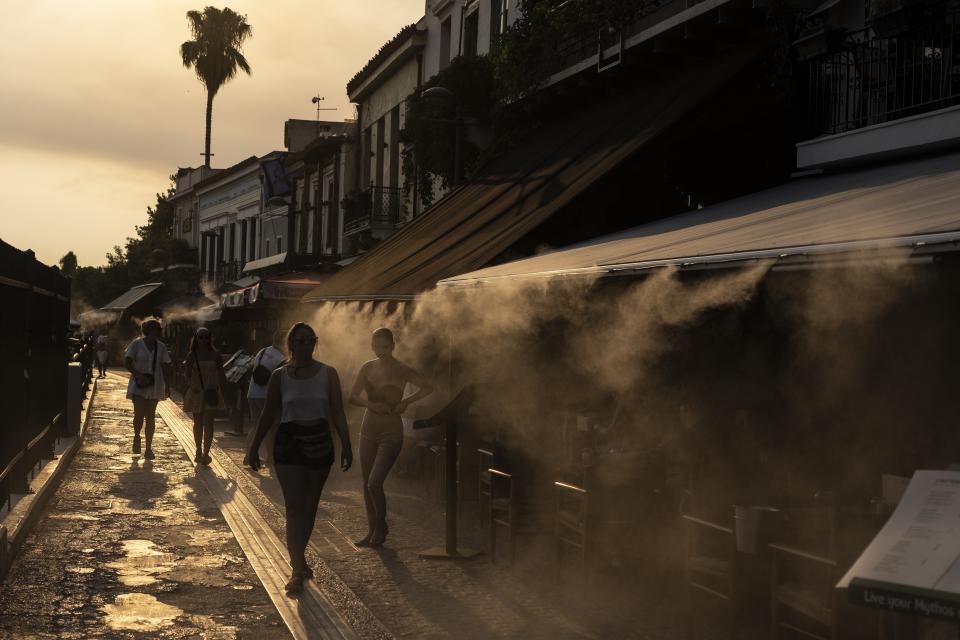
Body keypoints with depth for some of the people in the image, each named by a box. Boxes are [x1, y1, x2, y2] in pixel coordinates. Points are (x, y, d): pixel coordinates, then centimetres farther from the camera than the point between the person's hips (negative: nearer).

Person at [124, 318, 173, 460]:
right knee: (139, 414, -13)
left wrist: (167, 386, 7)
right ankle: (136, 437, 16)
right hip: (138, 385, -3)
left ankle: (148, 448, 8)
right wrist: (137, 374, -23)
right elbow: (126, 362, -8)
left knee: (150, 417, 3)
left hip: (154, 386, 3)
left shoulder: (161, 347, 8)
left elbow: (165, 367, 12)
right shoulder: (136, 344, -3)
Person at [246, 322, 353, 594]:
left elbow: (338, 413, 1)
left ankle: (298, 560, 26)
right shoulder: (279, 376, 1)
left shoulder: (328, 374, 1)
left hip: (320, 444, 2)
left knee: (309, 507, 10)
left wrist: (346, 445, -6)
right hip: (289, 444, -2)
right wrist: (254, 447, 10)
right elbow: (268, 414, 8)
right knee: (294, 507, -9)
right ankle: (297, 569, -9)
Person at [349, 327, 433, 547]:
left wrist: (406, 402, -12)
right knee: (367, 484, 8)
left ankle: (381, 527, 9)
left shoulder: (402, 371, -8)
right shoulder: (368, 368, 4)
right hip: (369, 429, 5)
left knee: (374, 483, -13)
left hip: (391, 432, -5)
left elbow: (428, 387, -2)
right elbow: (353, 397, -2)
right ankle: (372, 531, 21)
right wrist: (371, 404, -21)